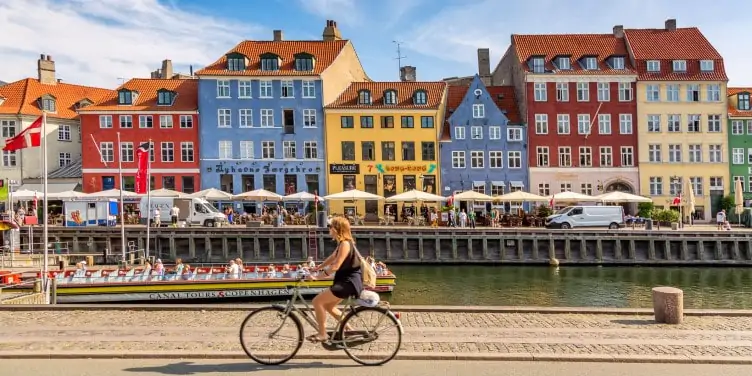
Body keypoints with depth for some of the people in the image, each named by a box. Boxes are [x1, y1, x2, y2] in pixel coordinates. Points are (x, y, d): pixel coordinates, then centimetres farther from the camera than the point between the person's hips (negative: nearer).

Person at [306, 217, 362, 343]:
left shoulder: (345, 244, -19)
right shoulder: (342, 243, 14)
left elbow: (335, 266, -24)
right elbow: (331, 259, 20)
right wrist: (315, 268, 16)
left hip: (349, 282, -11)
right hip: (346, 281, 11)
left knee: (317, 301, -11)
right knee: (328, 306, 19)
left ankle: (322, 334, -1)